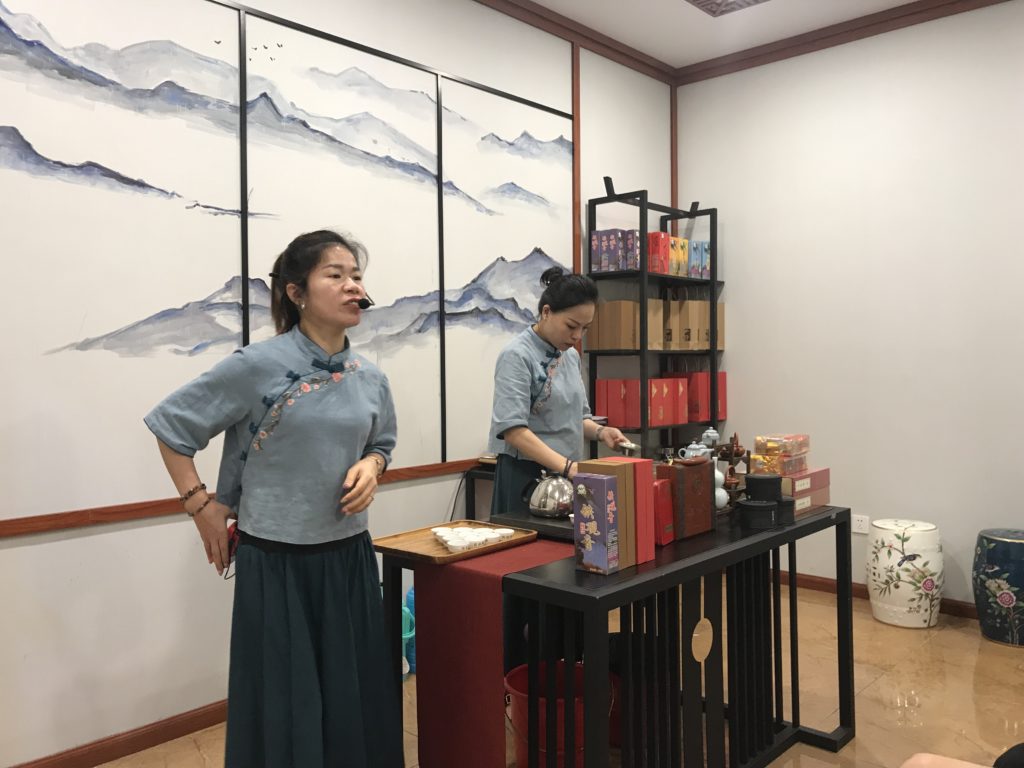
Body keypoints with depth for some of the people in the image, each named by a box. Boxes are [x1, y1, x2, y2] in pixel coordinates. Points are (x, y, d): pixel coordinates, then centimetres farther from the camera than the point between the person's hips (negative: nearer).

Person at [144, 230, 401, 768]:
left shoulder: (370, 378, 2)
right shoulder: (257, 366, -14)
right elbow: (169, 424, -5)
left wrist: (371, 467, -3)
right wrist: (201, 506, -6)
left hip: (349, 557, 5)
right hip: (275, 561, -4)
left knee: (356, 699, 12)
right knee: (283, 708, 8)